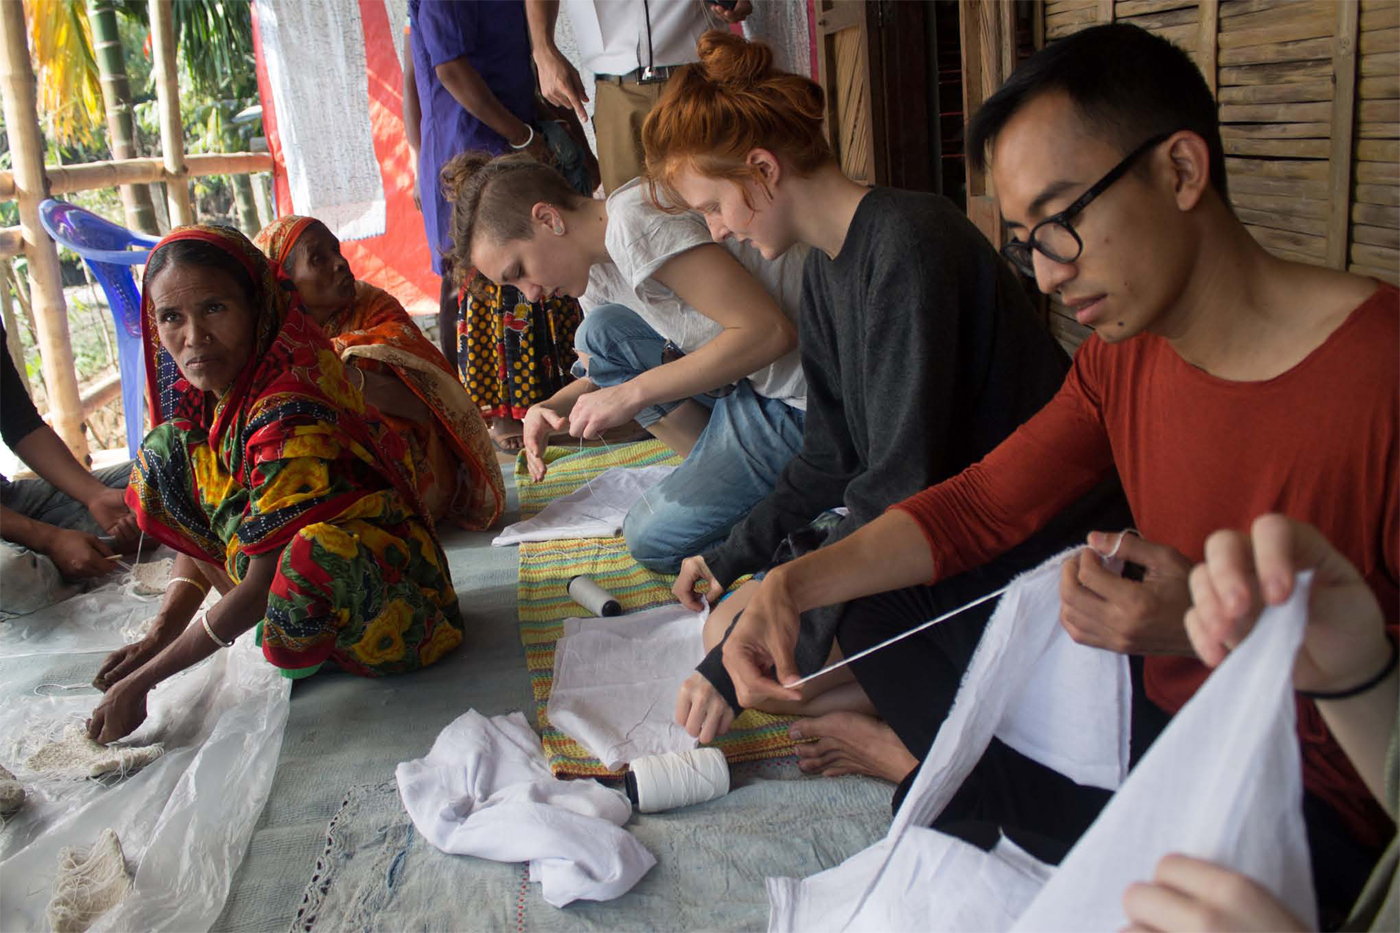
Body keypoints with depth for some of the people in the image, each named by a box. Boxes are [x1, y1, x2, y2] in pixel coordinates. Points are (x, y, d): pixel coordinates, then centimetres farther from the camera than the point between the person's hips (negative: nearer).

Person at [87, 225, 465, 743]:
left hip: (381, 603, -8)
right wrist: (157, 636, -5)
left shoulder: (291, 414, -27)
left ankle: (304, 646, -5)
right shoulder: (202, 398, -2)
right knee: (165, 450, 2)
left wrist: (142, 680, -16)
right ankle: (283, 629, 3)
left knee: (316, 552, -42)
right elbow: (197, 526, 8)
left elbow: (259, 585, -24)